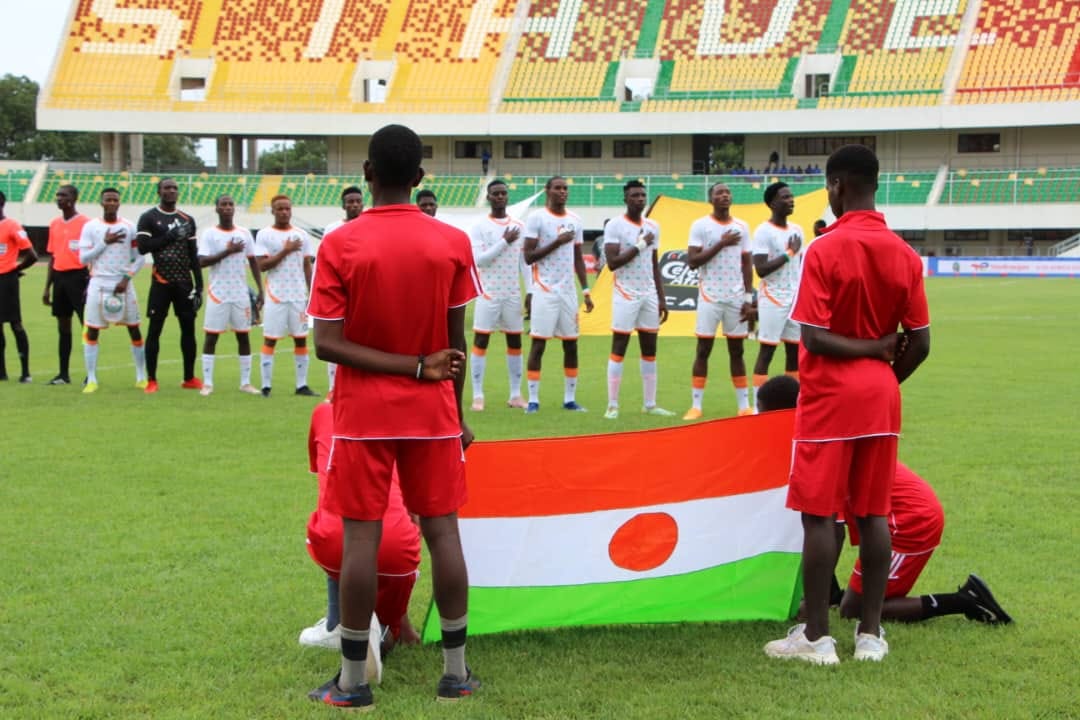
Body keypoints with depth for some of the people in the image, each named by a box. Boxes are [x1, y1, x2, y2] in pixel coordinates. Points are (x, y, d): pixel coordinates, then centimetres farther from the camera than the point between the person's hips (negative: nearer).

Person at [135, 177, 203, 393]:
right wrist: (169, 237, -17)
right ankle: (151, 380, 3)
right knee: (155, 328, -2)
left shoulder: (187, 220, 11)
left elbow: (193, 255, 12)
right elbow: (142, 247, -14)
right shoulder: (148, 218, -2)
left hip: (184, 282, 4)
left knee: (188, 327, 6)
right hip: (161, 283, -4)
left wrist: (199, 284, 6)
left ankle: (189, 378, 14)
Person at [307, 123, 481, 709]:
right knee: (443, 533, 8)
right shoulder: (453, 243, -4)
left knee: (361, 538, 1)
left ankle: (352, 681, 5)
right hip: (432, 412, 2)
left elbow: (328, 344, -15)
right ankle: (456, 673, 13)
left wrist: (414, 368, -14)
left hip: (363, 413, -2)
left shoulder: (340, 245, -9)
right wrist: (457, 413, 11)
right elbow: (457, 342, 0)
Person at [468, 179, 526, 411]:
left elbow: (525, 261, 9)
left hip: (513, 294, 4)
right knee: (480, 341, -4)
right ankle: (477, 395, -1)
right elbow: (478, 260, -14)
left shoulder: (519, 226, 8)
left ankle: (516, 394, 13)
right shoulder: (479, 227, -3)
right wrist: (504, 241, -17)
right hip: (489, 294, -4)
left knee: (515, 342, 7)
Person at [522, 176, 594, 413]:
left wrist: (586, 291, 10)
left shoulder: (575, 221, 12)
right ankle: (533, 400, 0)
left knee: (571, 344, 6)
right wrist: (556, 243, -18)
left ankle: (570, 398, 13)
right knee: (539, 343, -4)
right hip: (545, 291, -5)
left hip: (568, 291, 5)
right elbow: (528, 257, -10)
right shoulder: (536, 218, -5)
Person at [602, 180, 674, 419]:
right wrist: (640, 246, -16)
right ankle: (612, 405, 0)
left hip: (649, 295, 6)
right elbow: (612, 263, -15)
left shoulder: (653, 227, 11)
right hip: (626, 295, -6)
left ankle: (650, 404, 13)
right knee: (619, 349, -3)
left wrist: (662, 298, 12)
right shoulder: (615, 226, -7)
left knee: (650, 351, 8)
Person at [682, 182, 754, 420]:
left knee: (737, 350, 8)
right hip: (710, 298, -3)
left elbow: (746, 265, 9)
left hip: (736, 298, 3)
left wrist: (749, 299, 2)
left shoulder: (742, 227, 8)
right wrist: (721, 244, -16)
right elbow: (692, 262, -12)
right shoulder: (700, 226, -4)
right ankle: (696, 406, 4)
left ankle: (744, 406, 11)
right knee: (703, 349, 0)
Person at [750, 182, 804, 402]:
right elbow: (761, 269, -18)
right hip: (773, 299, -7)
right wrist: (788, 254, -16)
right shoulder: (763, 232, -10)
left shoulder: (797, 230, 12)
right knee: (766, 351, -4)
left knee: (795, 351, 7)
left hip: (796, 299, 7)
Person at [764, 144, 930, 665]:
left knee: (819, 515, 0)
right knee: (873, 514, 9)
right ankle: (870, 633, 12)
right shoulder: (904, 255, 2)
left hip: (830, 397, -5)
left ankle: (815, 636, 2)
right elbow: (919, 344, 3)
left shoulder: (824, 251, -13)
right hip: (881, 398, 5)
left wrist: (871, 348, -7)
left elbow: (814, 338, -18)